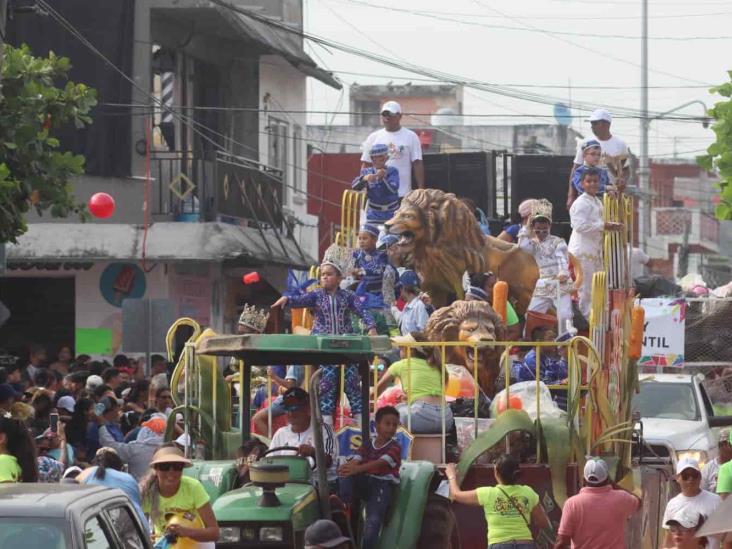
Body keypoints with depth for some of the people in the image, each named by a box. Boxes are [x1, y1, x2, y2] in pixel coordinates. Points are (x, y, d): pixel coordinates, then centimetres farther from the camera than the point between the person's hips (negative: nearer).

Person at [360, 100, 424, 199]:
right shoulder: (373, 137, 9)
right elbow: (365, 165, 10)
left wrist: (421, 190, -7)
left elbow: (417, 164, 0)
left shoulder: (411, 137, 2)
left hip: (402, 195, -2)